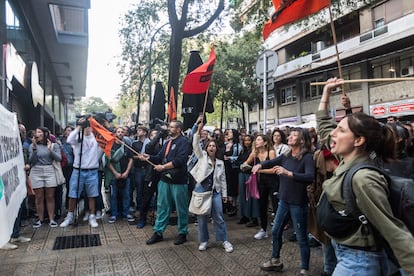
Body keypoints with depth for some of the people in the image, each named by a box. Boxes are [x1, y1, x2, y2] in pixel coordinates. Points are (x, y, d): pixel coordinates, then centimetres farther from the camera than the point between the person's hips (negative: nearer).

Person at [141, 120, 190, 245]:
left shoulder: (183, 142, -11)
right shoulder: (168, 143, 16)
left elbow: (179, 160, -23)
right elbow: (160, 157, 12)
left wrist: (163, 167, -20)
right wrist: (149, 157, -5)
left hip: (178, 181, -7)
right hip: (165, 179, 8)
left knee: (181, 208, 7)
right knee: (162, 206, 12)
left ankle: (182, 233, 21)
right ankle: (158, 232, 23)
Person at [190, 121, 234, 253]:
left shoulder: (220, 163, 12)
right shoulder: (202, 156, 6)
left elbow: (223, 179, 13)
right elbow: (195, 145, -11)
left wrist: (224, 194, 9)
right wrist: (199, 130, -22)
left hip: (215, 191, 2)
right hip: (201, 189, -2)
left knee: (219, 217, 2)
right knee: (202, 217, 6)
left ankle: (224, 240, 15)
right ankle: (204, 240, 20)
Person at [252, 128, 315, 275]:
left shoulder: (307, 157, -16)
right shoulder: (286, 156, 4)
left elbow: (310, 177, -29)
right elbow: (271, 162, 3)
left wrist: (288, 173, -40)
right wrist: (260, 165, -19)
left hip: (298, 203, -7)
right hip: (283, 201, 7)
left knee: (301, 238, 7)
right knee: (276, 231, 19)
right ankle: (275, 261, 39)